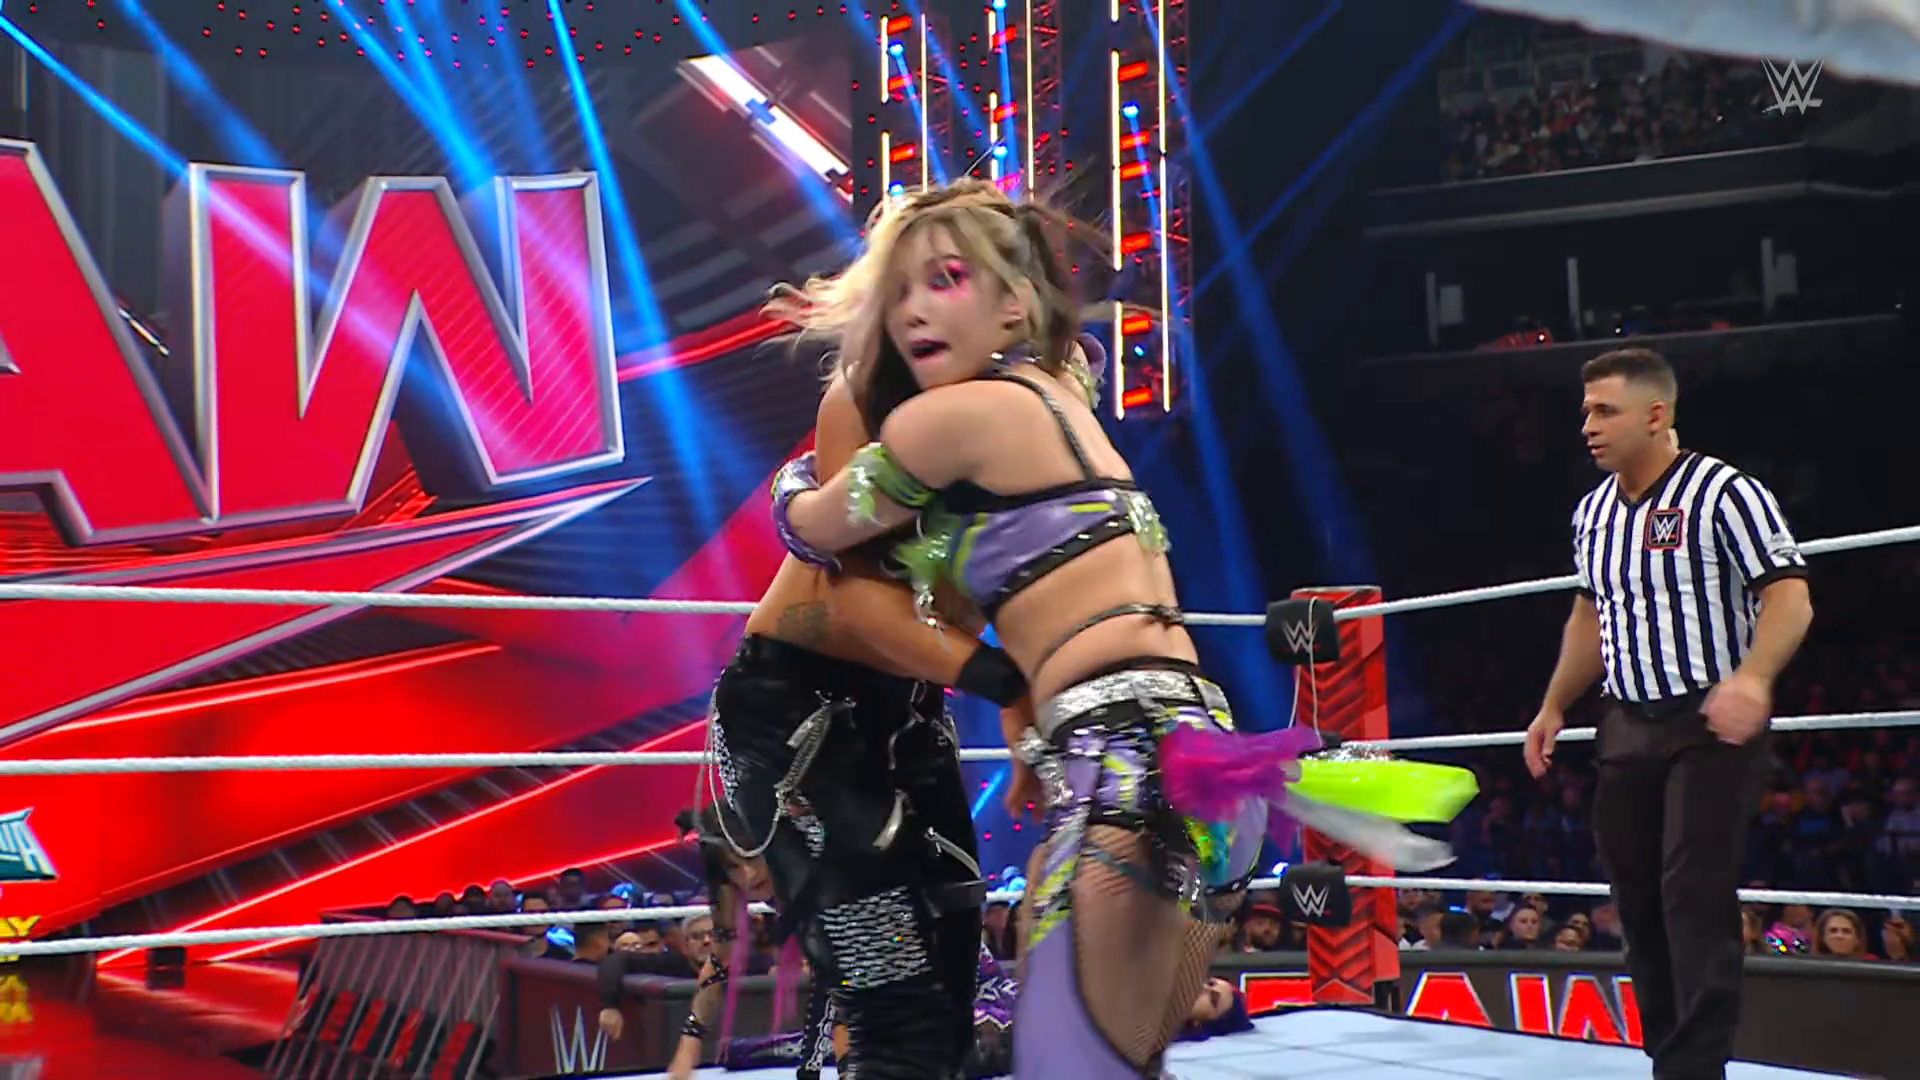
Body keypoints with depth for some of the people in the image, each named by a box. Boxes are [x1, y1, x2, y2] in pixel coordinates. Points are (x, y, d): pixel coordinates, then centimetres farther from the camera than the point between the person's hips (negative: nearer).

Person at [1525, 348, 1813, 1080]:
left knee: (1696, 896, -14)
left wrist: (1752, 678, -32)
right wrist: (1555, 706, 20)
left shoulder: (1725, 493, -11)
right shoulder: (1594, 512, 12)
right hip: (1626, 730, 7)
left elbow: (1789, 598, -16)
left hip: (1711, 726, -7)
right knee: (1637, 902, 7)